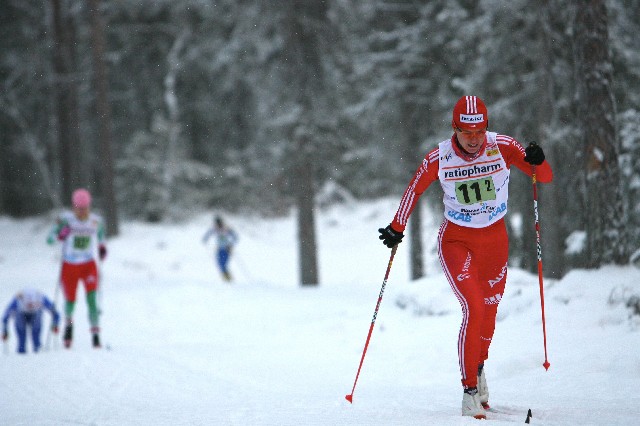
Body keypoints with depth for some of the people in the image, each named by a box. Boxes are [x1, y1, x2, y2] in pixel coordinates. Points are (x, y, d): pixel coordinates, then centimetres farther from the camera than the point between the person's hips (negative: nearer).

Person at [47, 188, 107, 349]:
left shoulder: (97, 221, -4)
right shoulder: (66, 219, -11)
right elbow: (49, 239, -12)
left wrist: (102, 247, -2)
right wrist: (60, 234, -32)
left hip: (89, 266, 0)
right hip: (69, 267, 0)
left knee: (92, 299, -18)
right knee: (70, 301, 11)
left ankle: (95, 335, -16)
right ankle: (68, 322, 43)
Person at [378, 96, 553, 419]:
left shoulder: (503, 147, -14)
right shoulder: (439, 158, -15)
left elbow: (545, 177, -12)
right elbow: (415, 189, 2)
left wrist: (537, 162, -33)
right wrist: (397, 228, 3)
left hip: (494, 240, 2)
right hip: (456, 241, -2)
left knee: (488, 313, 11)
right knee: (474, 307, -20)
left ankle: (478, 367, 41)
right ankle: (470, 390, -15)